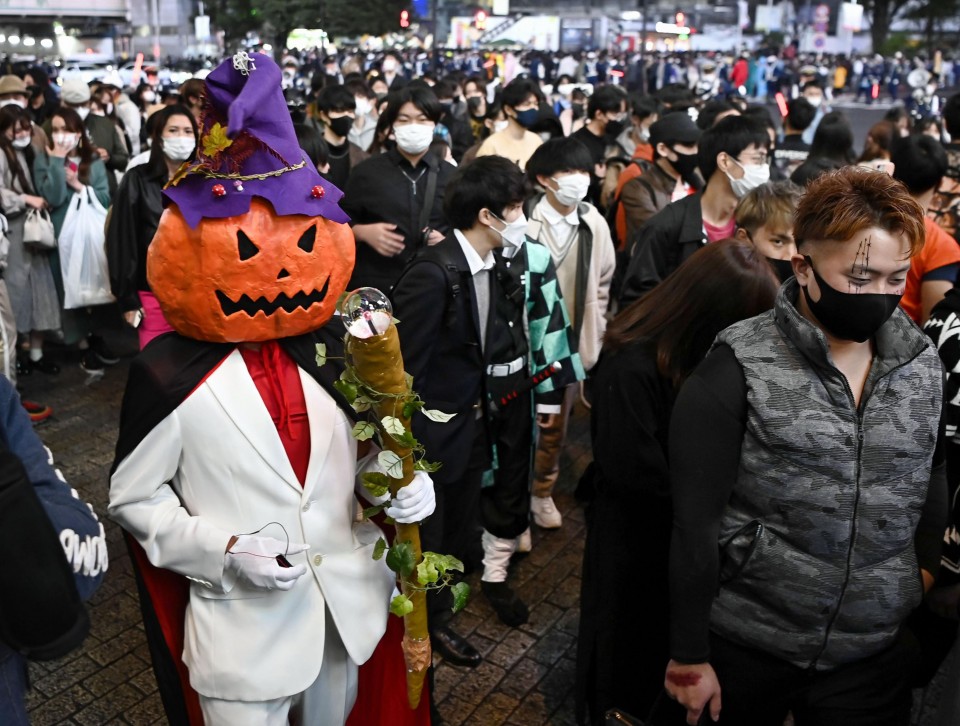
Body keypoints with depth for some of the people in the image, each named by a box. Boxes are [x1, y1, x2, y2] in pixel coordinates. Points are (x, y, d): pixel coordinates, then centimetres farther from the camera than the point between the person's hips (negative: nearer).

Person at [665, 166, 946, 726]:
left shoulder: (922, 362, -2)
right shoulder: (740, 367, -17)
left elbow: (932, 481, 14)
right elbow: (696, 520, -15)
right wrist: (688, 656, -11)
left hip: (877, 654, 4)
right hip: (742, 653, -3)